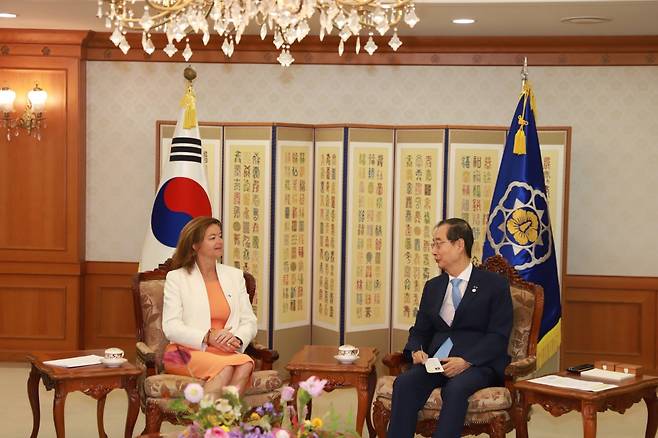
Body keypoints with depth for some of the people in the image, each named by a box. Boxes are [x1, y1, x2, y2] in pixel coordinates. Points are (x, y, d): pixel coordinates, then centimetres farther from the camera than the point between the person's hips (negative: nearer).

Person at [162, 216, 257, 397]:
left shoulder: (234, 275, 18)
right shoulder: (176, 278, 6)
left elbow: (249, 322, 12)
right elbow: (171, 327, -4)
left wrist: (237, 339, -11)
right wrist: (207, 338, -18)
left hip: (225, 352, 3)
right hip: (187, 352, -3)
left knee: (245, 363, -32)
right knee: (226, 367, -34)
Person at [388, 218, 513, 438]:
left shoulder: (495, 285, 4)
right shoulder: (432, 287, 21)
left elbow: (498, 336, -5)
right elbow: (420, 331, 21)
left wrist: (466, 361, -19)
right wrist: (417, 351, -3)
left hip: (479, 364, -4)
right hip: (435, 361, 4)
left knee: (455, 388, -37)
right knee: (404, 383, -27)